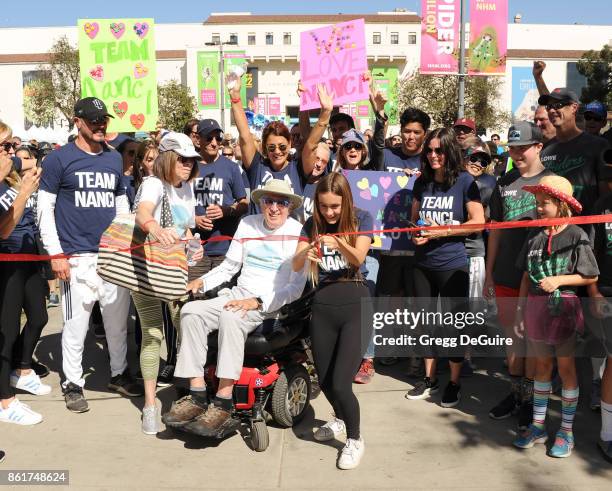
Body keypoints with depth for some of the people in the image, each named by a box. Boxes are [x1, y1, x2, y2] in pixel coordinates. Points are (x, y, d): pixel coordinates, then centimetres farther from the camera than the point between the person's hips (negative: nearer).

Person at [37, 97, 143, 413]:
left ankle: (119, 373, 30)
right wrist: (56, 253, -9)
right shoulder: (59, 159, -2)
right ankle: (73, 384, 18)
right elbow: (44, 209, -3)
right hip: (77, 258, -4)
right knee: (76, 325, 2)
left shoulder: (115, 158, 12)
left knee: (118, 321, 12)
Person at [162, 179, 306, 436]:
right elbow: (228, 266, 18)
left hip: (273, 303, -5)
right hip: (238, 294, 6)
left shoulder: (298, 234, -4)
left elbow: (296, 287, -8)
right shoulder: (248, 224, 11)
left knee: (230, 317, -35)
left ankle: (223, 403, -31)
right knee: (191, 311, -19)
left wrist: (258, 302, -20)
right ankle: (197, 395, -19)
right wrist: (203, 281, -1)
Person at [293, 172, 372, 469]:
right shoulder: (312, 224, 3)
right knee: (324, 380, 12)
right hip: (322, 307, 4)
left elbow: (358, 258, -16)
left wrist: (338, 243, -35)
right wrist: (306, 252, -29)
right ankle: (340, 418, 45)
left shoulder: (361, 219, -3)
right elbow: (295, 265, -6)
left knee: (340, 383, -12)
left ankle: (355, 440, 15)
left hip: (355, 306, -3)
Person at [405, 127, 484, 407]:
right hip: (423, 263, 5)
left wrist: (442, 231, -17)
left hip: (453, 265, -5)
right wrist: (416, 232, -6)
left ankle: (454, 382, 19)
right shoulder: (422, 182, 8)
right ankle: (430, 378, 28)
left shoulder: (465, 182, -5)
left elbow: (478, 221, -10)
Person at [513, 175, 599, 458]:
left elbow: (591, 277, -7)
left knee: (565, 367, 6)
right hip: (536, 307, 4)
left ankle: (566, 431, 20)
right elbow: (527, 276, 8)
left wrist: (559, 280, -18)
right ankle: (538, 427, 26)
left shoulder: (576, 236, -9)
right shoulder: (535, 236, 4)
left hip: (564, 309, -4)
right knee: (541, 364, 14)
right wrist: (520, 311, 7)